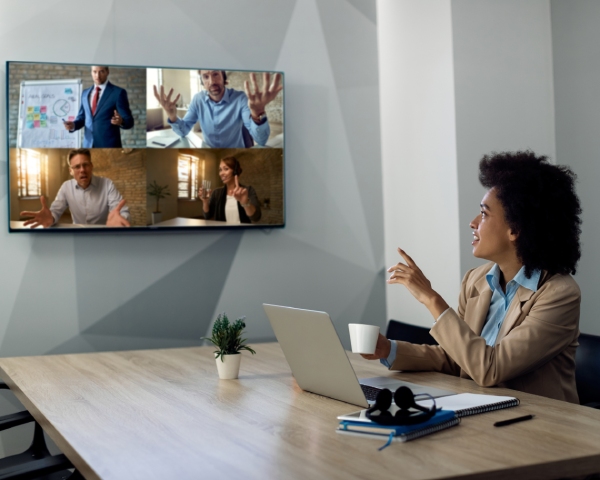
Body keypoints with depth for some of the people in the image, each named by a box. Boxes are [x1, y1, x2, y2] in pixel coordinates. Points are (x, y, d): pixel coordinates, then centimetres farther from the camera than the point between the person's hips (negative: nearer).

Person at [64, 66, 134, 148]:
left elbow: (129, 122, -6)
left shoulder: (118, 92, -3)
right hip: (88, 145, 5)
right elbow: (81, 118, 21)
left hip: (110, 146, -5)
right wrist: (73, 125, -1)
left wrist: (121, 121, -28)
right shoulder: (85, 93, 14)